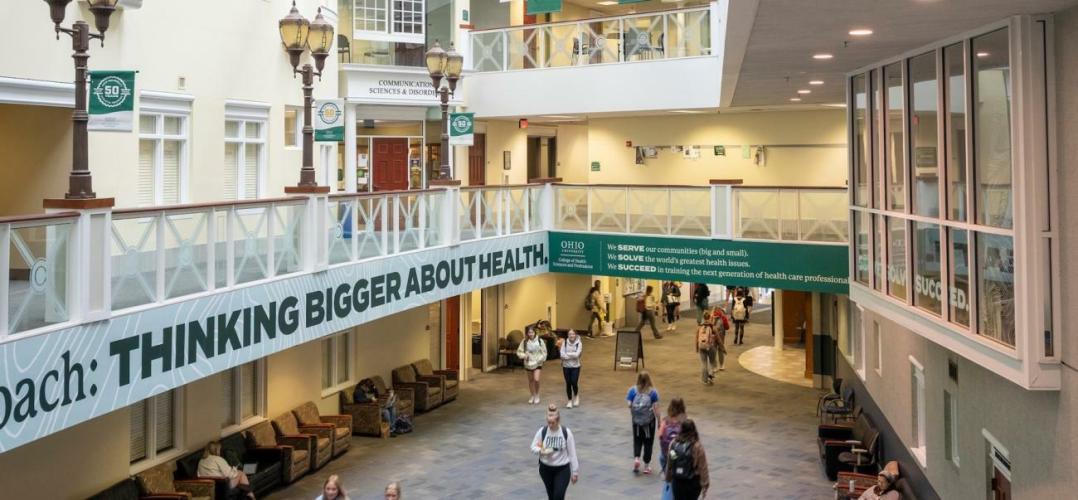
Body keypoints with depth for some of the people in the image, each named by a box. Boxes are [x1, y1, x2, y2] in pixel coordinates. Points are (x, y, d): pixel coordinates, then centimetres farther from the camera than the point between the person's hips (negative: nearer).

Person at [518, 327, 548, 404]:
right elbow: (519, 352, -1)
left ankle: (537, 396, 8)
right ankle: (532, 396, 30)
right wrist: (524, 355, -20)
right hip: (528, 364, 2)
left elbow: (544, 352, -2)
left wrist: (540, 359, -15)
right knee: (530, 381, 12)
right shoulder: (524, 342, -5)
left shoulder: (540, 341, -8)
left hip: (537, 364, -2)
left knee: (536, 380, -14)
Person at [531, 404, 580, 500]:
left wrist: (575, 472, -4)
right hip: (546, 468, 2)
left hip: (562, 469, -2)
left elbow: (572, 453, -7)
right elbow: (533, 447, 0)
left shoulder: (566, 432, -13)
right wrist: (541, 451, -24)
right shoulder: (542, 431, -10)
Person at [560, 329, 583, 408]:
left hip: (575, 366, -1)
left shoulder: (579, 343, -7)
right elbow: (562, 355, -12)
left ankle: (576, 396, 25)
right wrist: (572, 355, -17)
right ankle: (570, 400, 21)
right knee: (568, 383, 5)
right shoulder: (564, 343, -3)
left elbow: (577, 354, -19)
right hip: (566, 366, 2)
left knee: (574, 383, -6)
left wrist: (567, 354, -13)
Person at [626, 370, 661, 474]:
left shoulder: (633, 390, -7)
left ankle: (636, 458, -2)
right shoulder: (653, 392, -10)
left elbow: (629, 405, -11)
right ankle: (646, 466, 17)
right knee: (648, 442, 12)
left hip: (636, 420, 1)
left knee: (637, 440, 19)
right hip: (649, 420, -1)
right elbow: (656, 408, -12)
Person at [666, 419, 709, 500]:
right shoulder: (697, 446, -17)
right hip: (693, 482, -3)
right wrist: (704, 485, -5)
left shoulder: (673, 443, -5)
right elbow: (703, 467, -13)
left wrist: (669, 478, 18)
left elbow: (669, 464, 4)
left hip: (677, 482, 3)